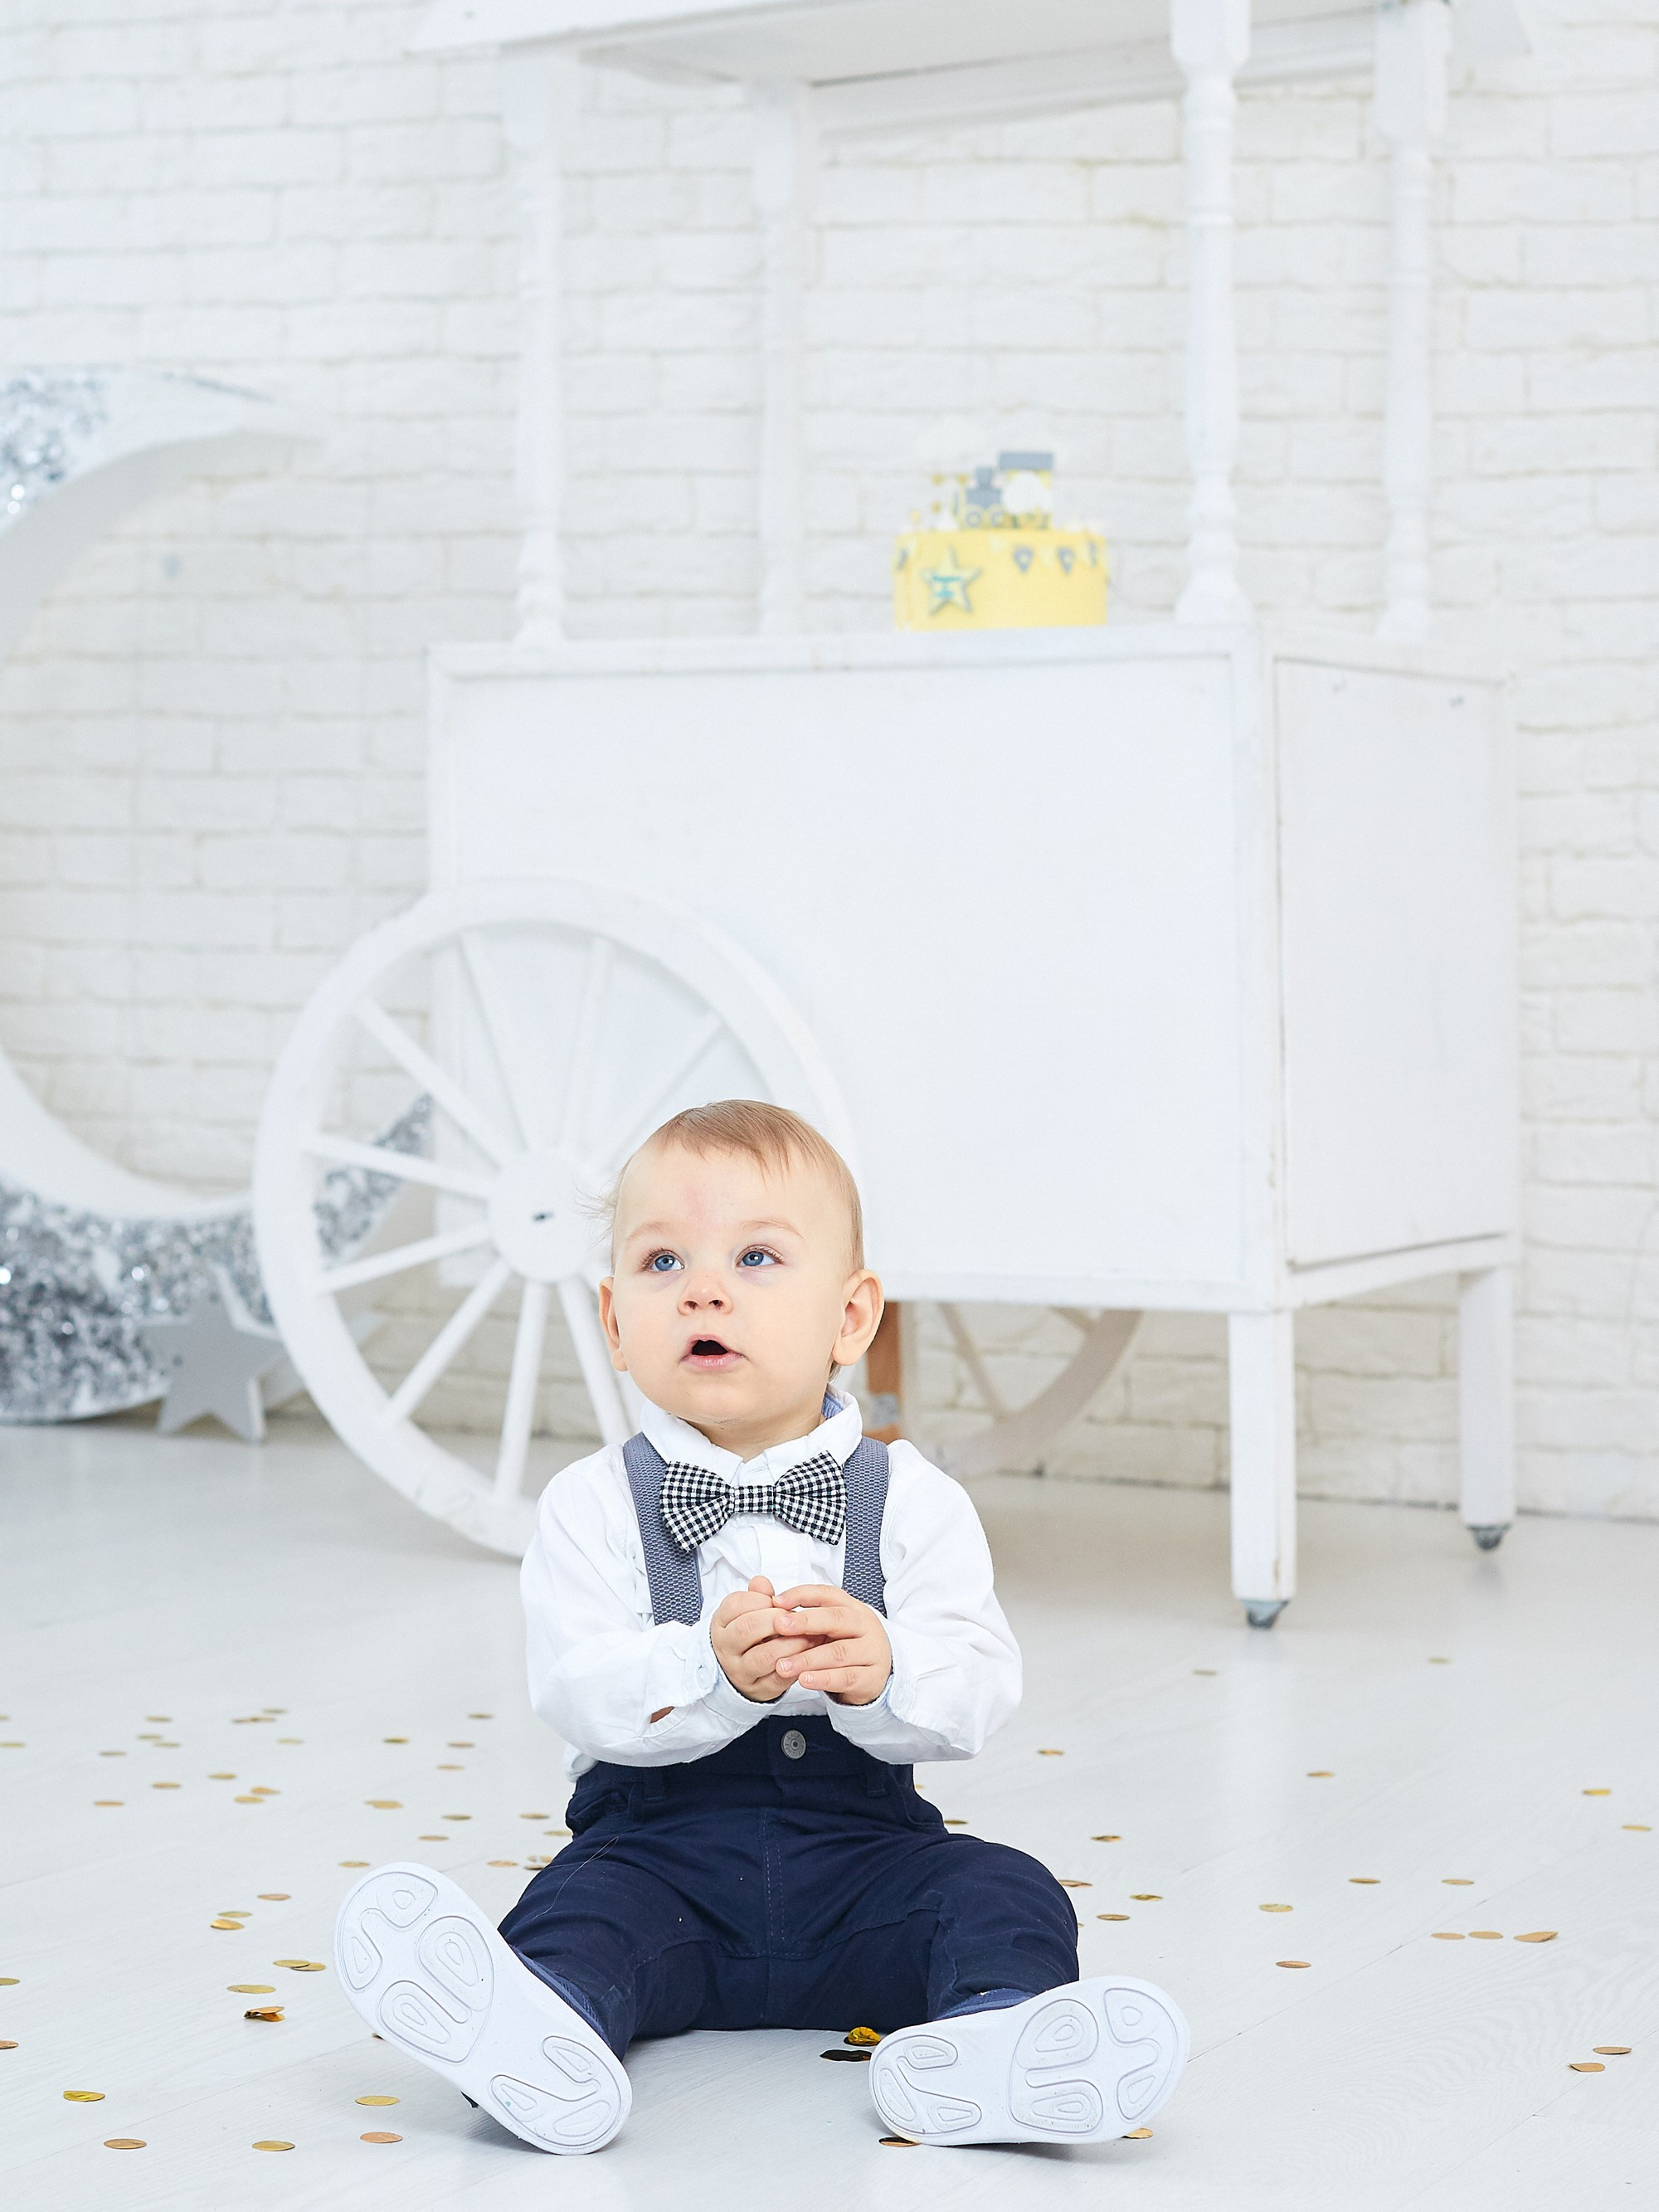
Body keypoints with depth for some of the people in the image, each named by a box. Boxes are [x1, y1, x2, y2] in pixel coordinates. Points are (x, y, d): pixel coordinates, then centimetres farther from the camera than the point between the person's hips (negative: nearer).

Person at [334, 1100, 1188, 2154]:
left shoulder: (913, 1501, 2)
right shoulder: (594, 1505, 0)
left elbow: (979, 1683, -10)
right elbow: (580, 1692, -13)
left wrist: (881, 1668, -33)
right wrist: (714, 1670, -33)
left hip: (862, 1844, 2)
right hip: (663, 1845, -1)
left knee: (1009, 1896, -21)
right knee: (582, 1905, -28)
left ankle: (987, 2030, -48)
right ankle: (553, 2027, -58)